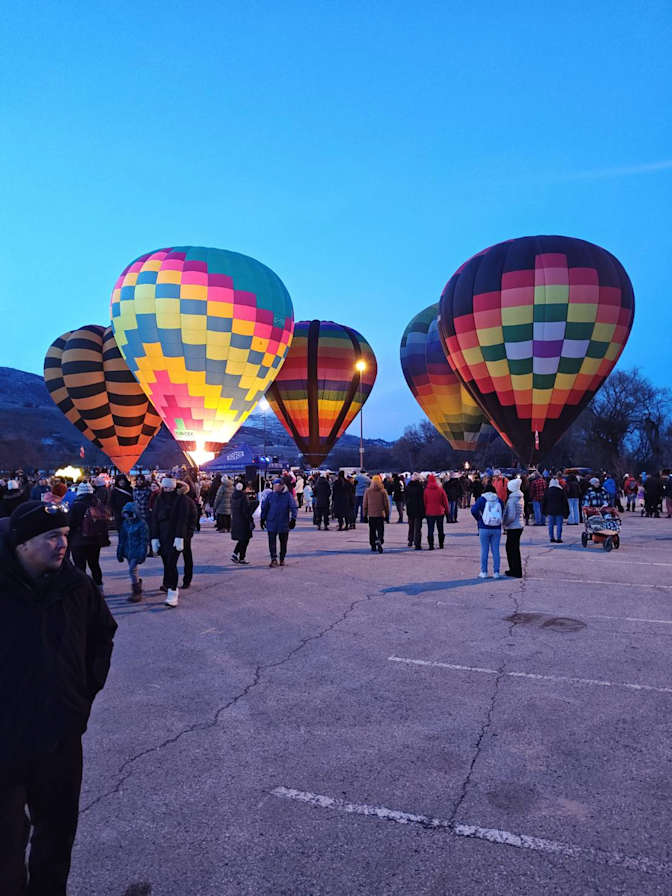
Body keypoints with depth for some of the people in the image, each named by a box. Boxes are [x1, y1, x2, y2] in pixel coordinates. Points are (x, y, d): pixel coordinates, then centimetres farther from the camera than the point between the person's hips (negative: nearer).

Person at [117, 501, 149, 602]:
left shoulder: (142, 524, -12)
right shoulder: (125, 523, 8)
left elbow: (144, 540, -12)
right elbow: (122, 539, 15)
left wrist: (142, 554, -16)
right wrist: (119, 552, 15)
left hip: (137, 551, -7)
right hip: (128, 551, 7)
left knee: (132, 570, -12)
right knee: (133, 571, 12)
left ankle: (136, 592, -2)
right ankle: (137, 590, 25)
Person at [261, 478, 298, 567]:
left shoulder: (288, 495, -4)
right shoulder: (270, 495, 2)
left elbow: (294, 508, -6)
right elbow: (264, 508, 11)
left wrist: (293, 519, -16)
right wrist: (262, 519, 10)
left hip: (284, 524, 0)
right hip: (271, 523, 0)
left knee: (283, 542, 10)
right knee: (272, 541, -8)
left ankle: (282, 559, 24)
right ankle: (274, 559, -8)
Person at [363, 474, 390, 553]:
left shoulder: (367, 491, 0)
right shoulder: (383, 491, -3)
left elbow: (364, 504, 4)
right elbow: (386, 504, 1)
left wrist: (365, 514, 12)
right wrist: (387, 515, 9)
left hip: (371, 514, 2)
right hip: (380, 514, -1)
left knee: (372, 531, 13)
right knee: (380, 530, 1)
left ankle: (373, 546, 17)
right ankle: (379, 542, -23)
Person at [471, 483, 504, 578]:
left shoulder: (481, 499, -3)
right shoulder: (499, 500, 4)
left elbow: (474, 510, -14)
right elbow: (502, 513, 4)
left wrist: (479, 519, 0)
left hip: (484, 528, -2)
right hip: (497, 529, 2)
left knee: (484, 550, 5)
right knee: (496, 551, 7)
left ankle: (484, 572, 8)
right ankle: (496, 572, 9)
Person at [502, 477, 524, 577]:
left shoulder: (512, 500, -20)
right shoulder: (520, 498, 9)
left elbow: (511, 516, -23)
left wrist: (504, 523, -9)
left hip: (513, 527, -9)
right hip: (520, 525, 9)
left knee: (513, 550, 0)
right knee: (510, 547, 18)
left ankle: (517, 572, 6)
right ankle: (513, 570, 26)